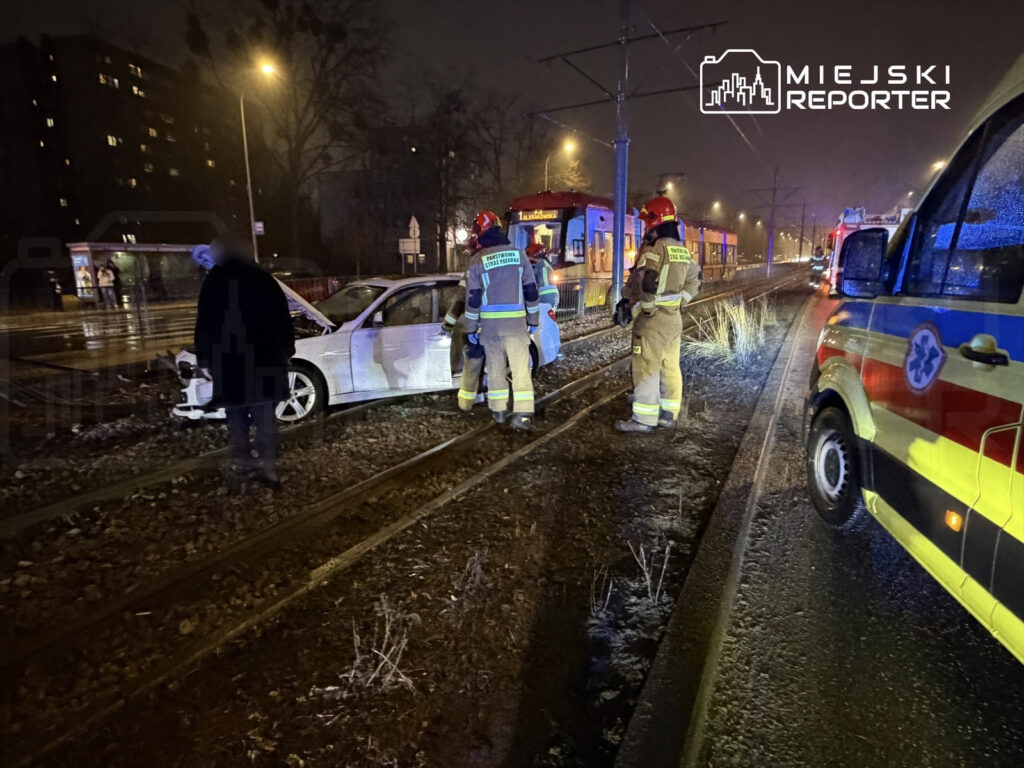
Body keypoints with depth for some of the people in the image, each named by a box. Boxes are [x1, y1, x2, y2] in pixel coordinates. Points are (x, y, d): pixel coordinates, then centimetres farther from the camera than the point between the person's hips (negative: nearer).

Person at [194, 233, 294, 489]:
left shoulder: (214, 282, 0)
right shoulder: (264, 279, 7)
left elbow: (204, 325, -3)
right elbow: (284, 319, 8)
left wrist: (204, 360, 1)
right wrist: (287, 350, 14)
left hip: (229, 360, -2)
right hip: (266, 358, 2)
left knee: (236, 415, 11)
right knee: (265, 415, 4)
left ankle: (241, 461, 15)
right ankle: (269, 467, 2)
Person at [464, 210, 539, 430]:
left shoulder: (477, 261, -2)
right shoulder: (519, 254, 2)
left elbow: (473, 298, -2)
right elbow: (531, 290, 4)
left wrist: (470, 328, 6)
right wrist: (533, 320, 13)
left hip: (490, 322, 0)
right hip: (516, 321, 0)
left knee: (495, 367, 12)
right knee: (520, 367, -2)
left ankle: (498, 410, 19)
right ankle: (523, 413, -8)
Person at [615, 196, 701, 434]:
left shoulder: (654, 250, -17)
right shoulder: (683, 251, 12)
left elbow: (641, 284, -27)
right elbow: (694, 280, 21)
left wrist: (627, 293, -9)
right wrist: (681, 300, 18)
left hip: (653, 319, -9)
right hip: (674, 318, 9)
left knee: (646, 370, -2)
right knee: (670, 368, 13)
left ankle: (644, 420, 3)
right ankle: (668, 415, 22)